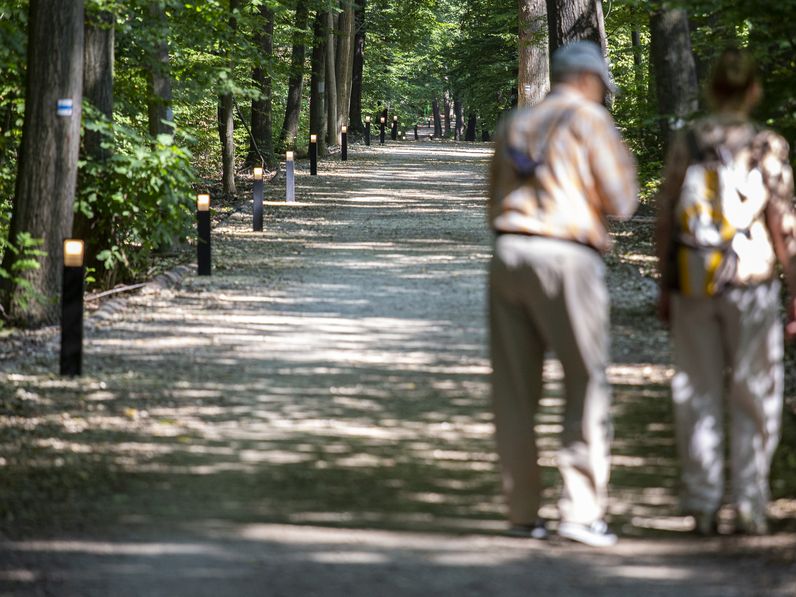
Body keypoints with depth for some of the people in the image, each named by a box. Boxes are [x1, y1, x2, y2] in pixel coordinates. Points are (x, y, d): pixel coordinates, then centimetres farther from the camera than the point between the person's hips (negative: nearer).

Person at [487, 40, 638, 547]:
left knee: (515, 391, 8)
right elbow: (621, 200, -1)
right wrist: (621, 160, 15)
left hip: (508, 256, 6)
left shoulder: (514, 125, 19)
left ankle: (523, 511, 11)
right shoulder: (590, 120, 0)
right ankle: (581, 511, -6)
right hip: (566, 258, -6)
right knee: (588, 385, 1)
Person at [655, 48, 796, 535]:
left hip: (691, 287, 2)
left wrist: (665, 286, 10)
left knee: (699, 396, 9)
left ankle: (704, 507, 7)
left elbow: (666, 219, 2)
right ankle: (750, 506, 4)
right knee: (754, 397, 7)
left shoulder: (686, 144, 2)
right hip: (750, 284, -2)